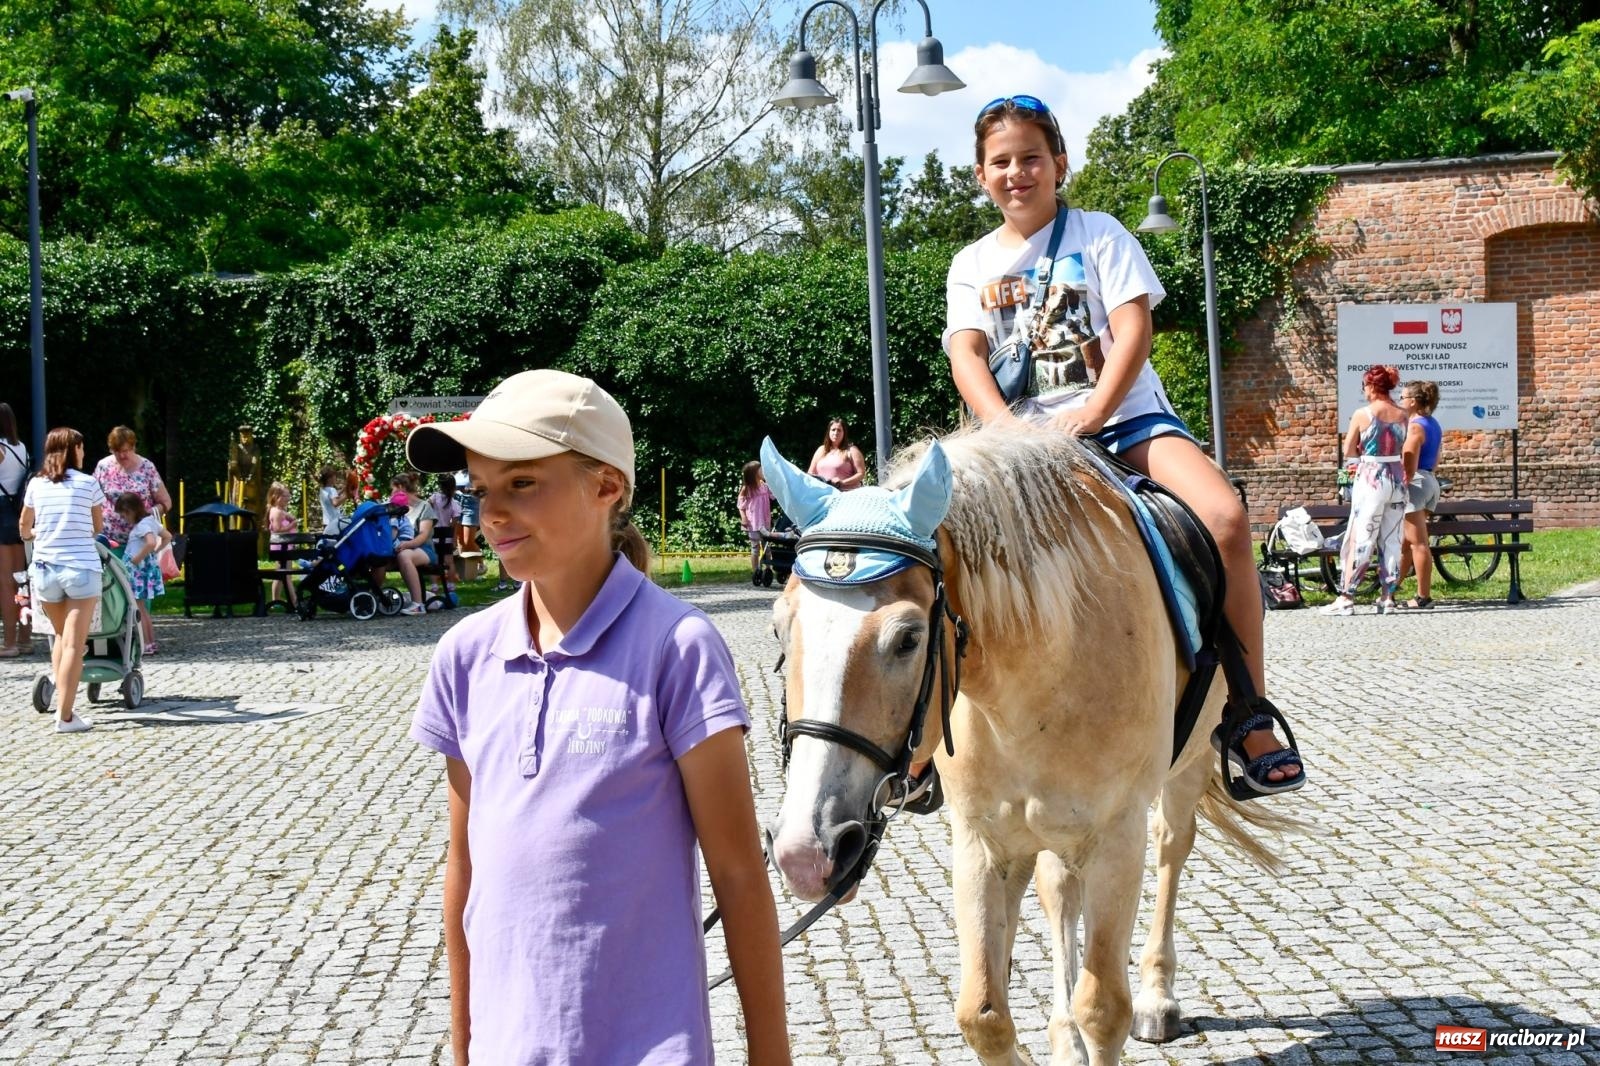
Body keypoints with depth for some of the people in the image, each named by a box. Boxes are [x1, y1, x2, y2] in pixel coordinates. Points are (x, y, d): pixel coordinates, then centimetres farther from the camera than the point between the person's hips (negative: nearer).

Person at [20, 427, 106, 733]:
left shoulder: (36, 485, 6)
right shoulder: (88, 483, -2)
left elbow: (24, 528, 19)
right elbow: (98, 527, 8)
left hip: (45, 568, 3)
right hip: (81, 568, -3)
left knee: (61, 636, 22)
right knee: (75, 643, -4)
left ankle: (59, 691, 17)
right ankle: (65, 716, -7)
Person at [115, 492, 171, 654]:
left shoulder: (142, 524, -18)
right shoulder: (150, 520, 10)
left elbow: (151, 543, -34)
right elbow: (167, 537, 21)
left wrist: (137, 559, -24)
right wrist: (155, 552, 14)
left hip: (138, 570, -10)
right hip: (147, 569, 10)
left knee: (138, 609, -3)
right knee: (143, 608, 15)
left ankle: (146, 645, -1)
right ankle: (151, 642, 18)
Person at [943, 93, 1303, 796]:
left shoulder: (1099, 234, 8)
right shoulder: (972, 265, 14)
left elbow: (1133, 329, -5)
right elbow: (966, 355, -1)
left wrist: (1094, 413, -21)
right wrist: (1006, 428, -21)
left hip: (1125, 416, -2)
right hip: (1024, 435, 2)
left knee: (1226, 519, -27)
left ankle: (1248, 713, -18)